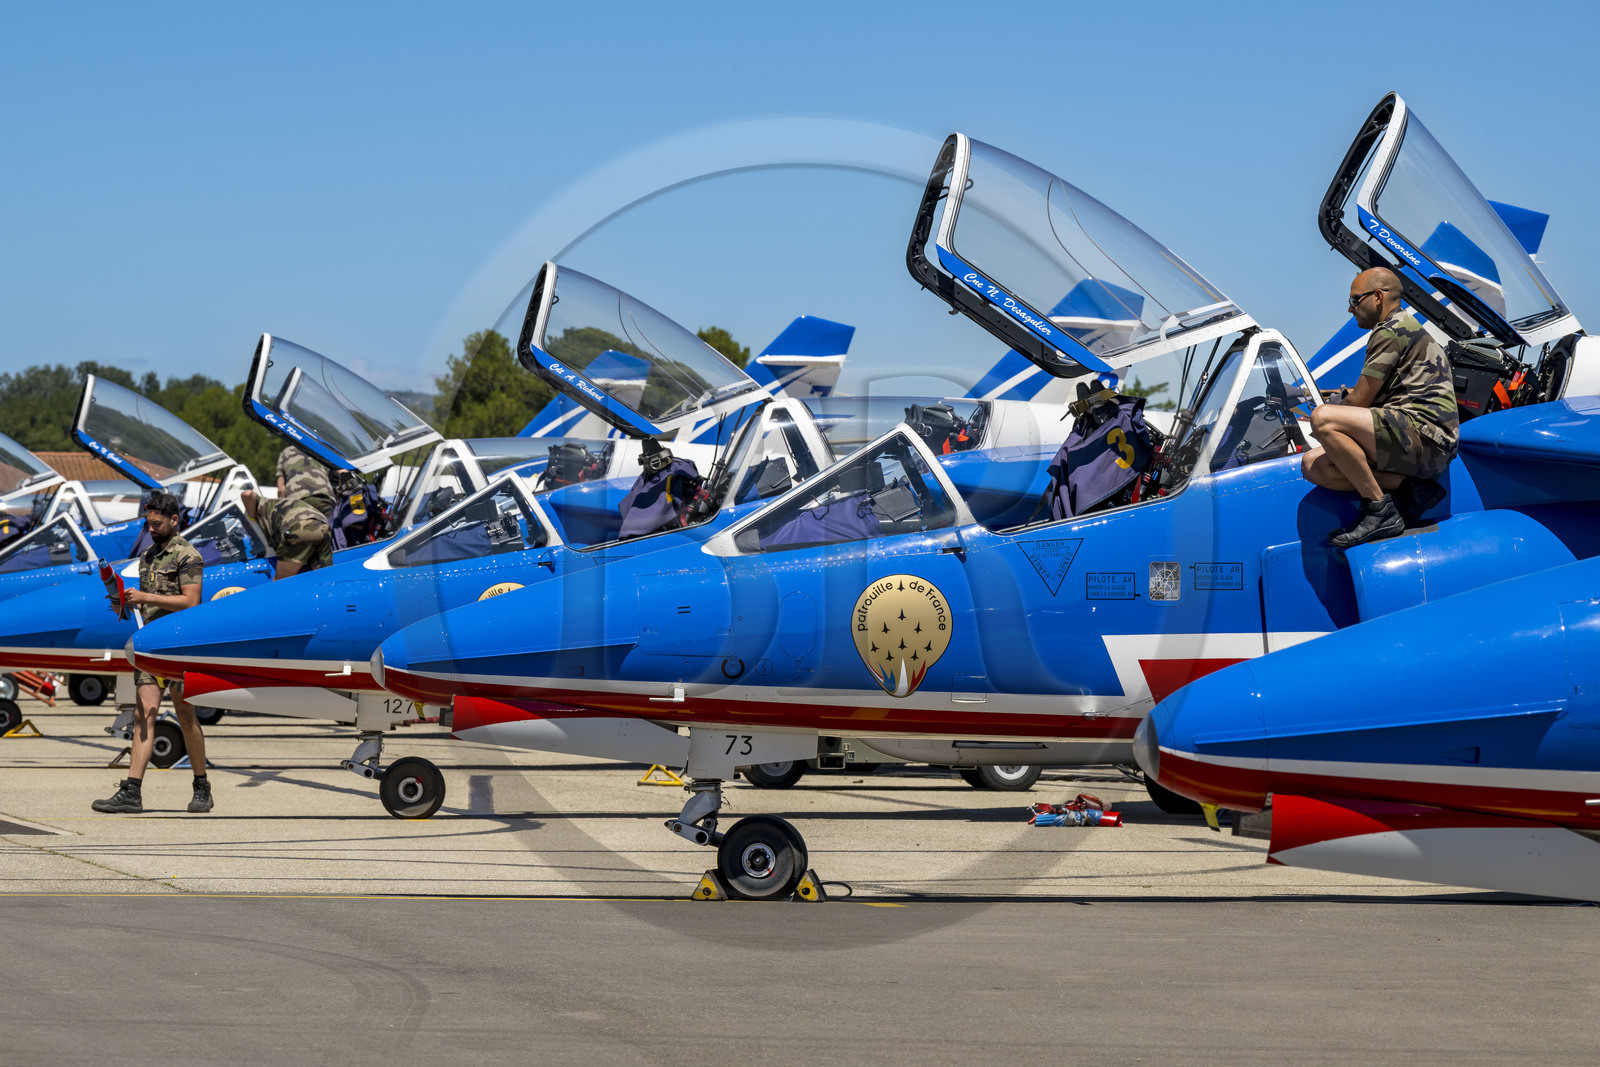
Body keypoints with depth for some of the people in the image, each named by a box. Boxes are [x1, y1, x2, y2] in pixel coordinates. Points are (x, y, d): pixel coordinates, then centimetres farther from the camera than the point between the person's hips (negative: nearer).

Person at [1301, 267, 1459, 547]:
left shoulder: (1392, 330, -6)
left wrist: (1329, 420, 11)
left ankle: (1379, 509, -22)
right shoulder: (1407, 327, 28)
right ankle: (1408, 486, -8)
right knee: (1313, 466, 2)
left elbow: (1360, 400, -7)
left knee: (1323, 419, -26)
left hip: (1424, 434, -11)